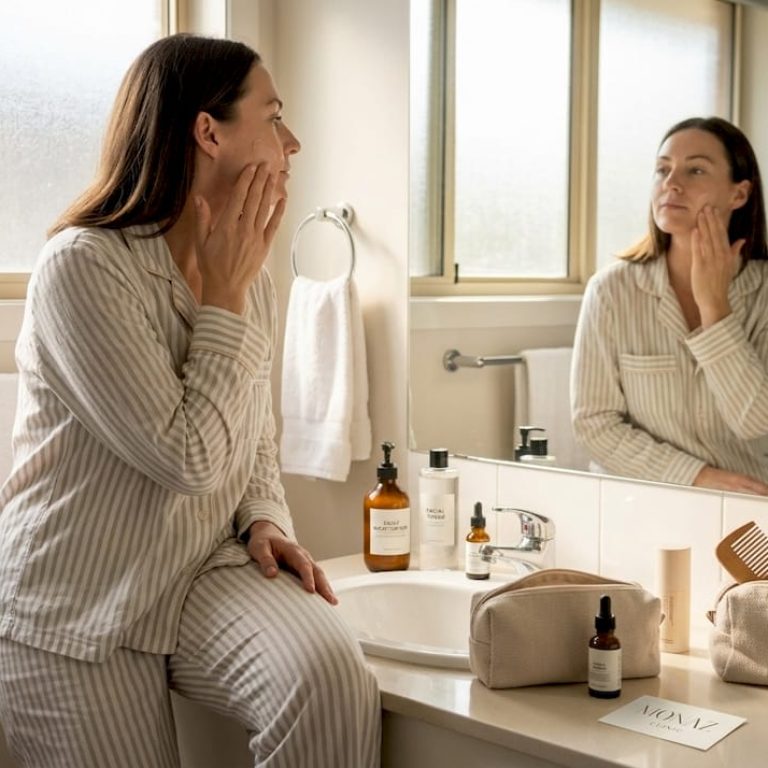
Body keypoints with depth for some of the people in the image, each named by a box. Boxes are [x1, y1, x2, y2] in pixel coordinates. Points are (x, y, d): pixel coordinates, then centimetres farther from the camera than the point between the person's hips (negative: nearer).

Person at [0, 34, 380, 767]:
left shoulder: (249, 279, 5)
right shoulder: (81, 265, -18)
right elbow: (189, 458, -23)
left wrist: (265, 521, -4)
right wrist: (224, 298, -15)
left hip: (211, 571, 5)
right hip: (75, 607, -4)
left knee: (335, 682, -24)